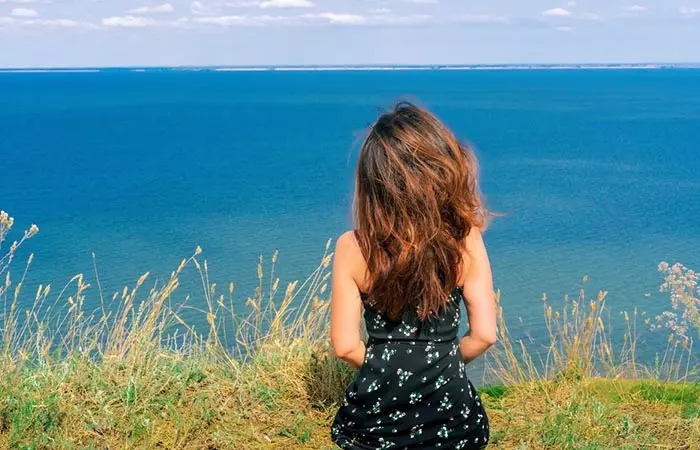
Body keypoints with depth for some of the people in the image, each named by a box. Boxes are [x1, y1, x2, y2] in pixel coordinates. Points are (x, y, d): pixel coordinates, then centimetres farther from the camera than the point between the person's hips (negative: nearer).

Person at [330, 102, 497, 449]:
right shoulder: (466, 239, -12)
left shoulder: (352, 248, -14)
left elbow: (346, 346, -9)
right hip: (449, 412, 0)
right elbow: (484, 334, -8)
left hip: (375, 417, 0)